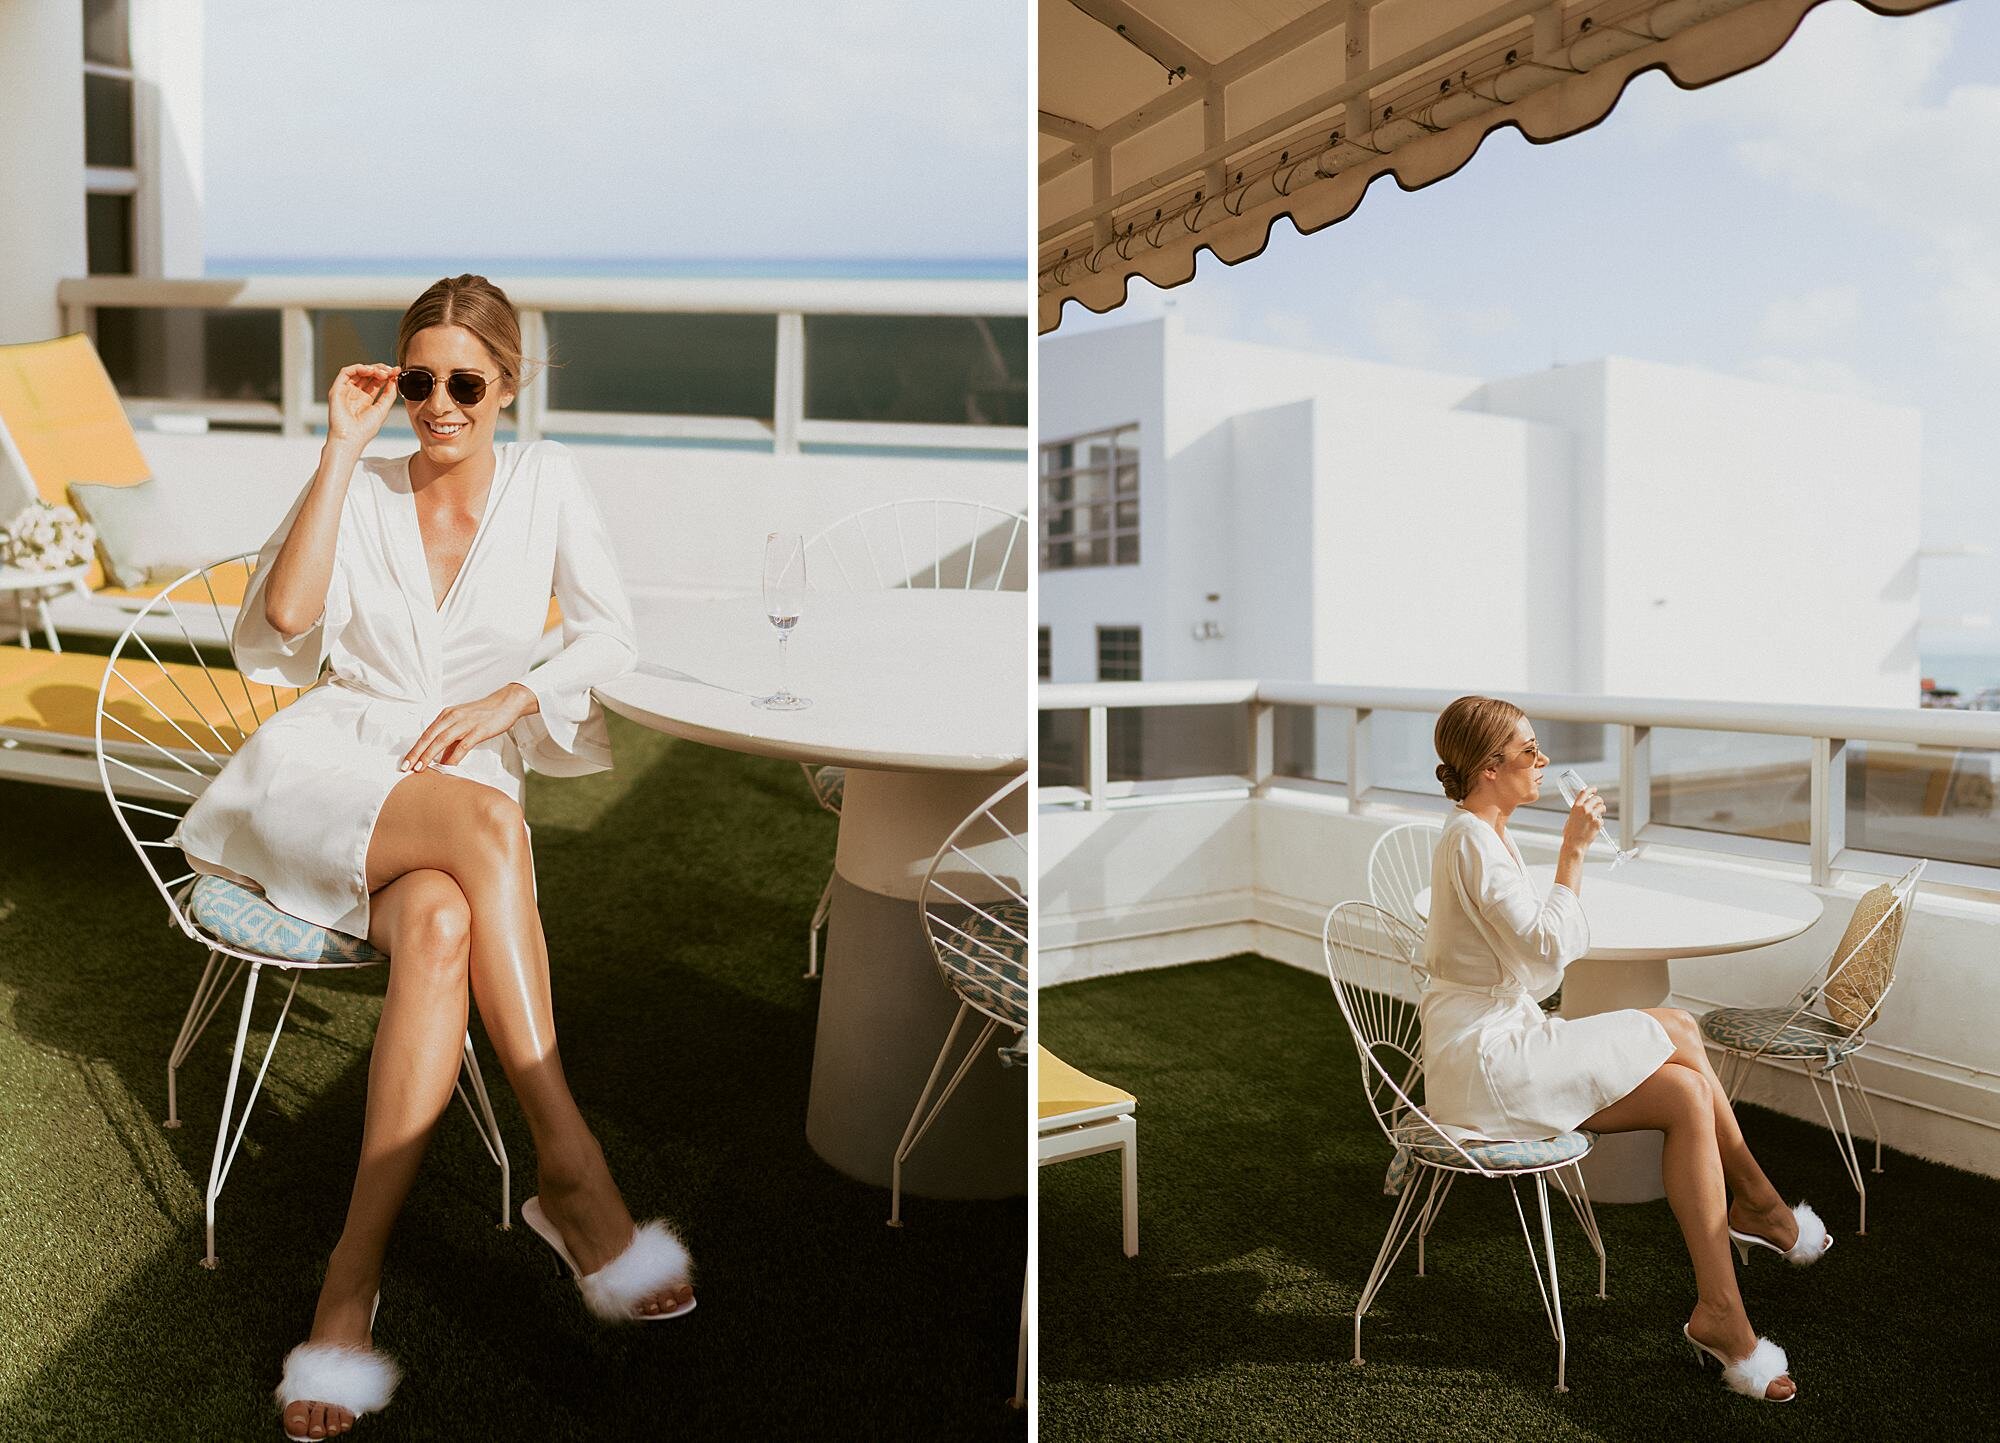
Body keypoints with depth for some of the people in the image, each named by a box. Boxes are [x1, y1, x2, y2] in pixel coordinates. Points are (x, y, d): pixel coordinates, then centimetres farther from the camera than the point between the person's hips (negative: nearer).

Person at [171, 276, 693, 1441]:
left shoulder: (546, 481, 9)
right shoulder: (364, 490, 9)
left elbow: (611, 634, 6)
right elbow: (285, 615, -8)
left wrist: (503, 702, -9)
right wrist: (344, 446, -7)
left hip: (468, 777, 1)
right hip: (326, 772, -1)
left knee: (440, 927, -35)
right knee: (483, 823, -36)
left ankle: (354, 1281, -30)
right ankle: (572, 1169, -35)